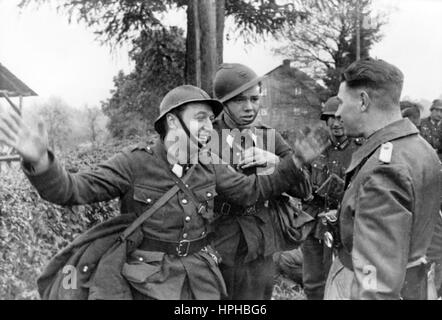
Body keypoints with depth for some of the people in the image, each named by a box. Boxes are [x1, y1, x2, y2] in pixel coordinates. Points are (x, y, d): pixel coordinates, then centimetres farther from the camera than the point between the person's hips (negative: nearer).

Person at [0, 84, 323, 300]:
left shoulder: (209, 168, 2)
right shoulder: (135, 163, -13)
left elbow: (253, 189, 9)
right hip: (150, 282, -4)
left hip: (202, 279, 5)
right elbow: (73, 189, -17)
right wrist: (40, 161, -37)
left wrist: (297, 161, 1)